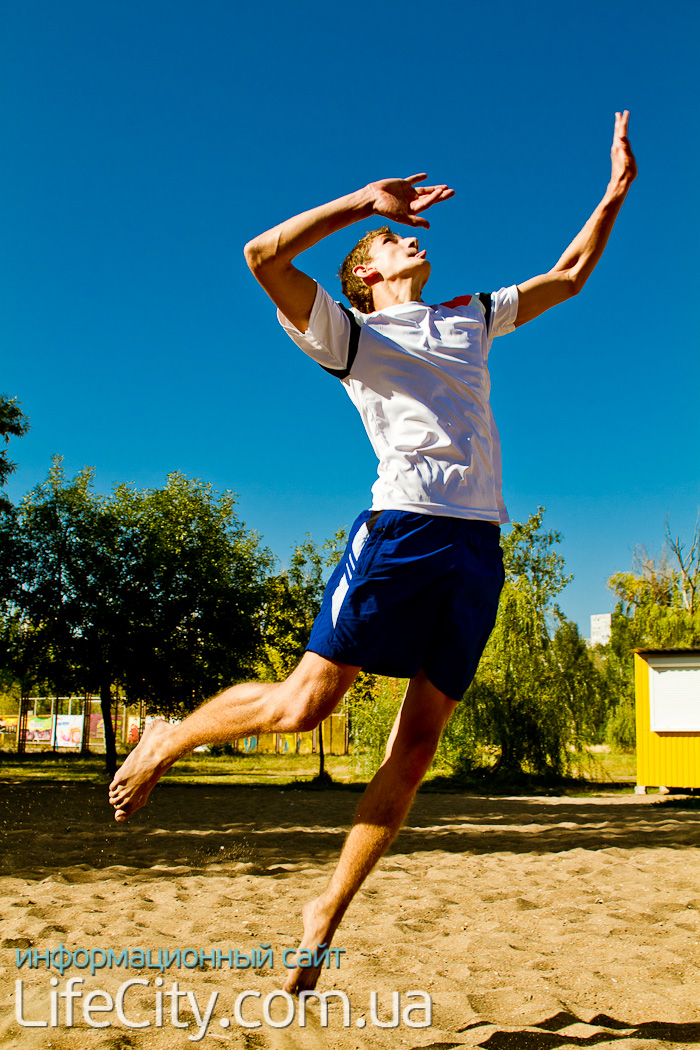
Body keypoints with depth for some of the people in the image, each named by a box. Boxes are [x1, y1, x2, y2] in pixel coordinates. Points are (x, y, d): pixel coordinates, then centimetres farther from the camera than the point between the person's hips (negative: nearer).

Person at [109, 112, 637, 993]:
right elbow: (264, 254, -3)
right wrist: (365, 200, 0)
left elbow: (567, 277, 36)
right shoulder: (349, 333, 11)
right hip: (402, 526, -5)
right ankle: (167, 739, 18)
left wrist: (617, 191, 30)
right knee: (304, 704, -10)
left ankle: (328, 909, 13)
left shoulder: (470, 319, 27)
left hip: (479, 545, 5)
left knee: (419, 739, 1)